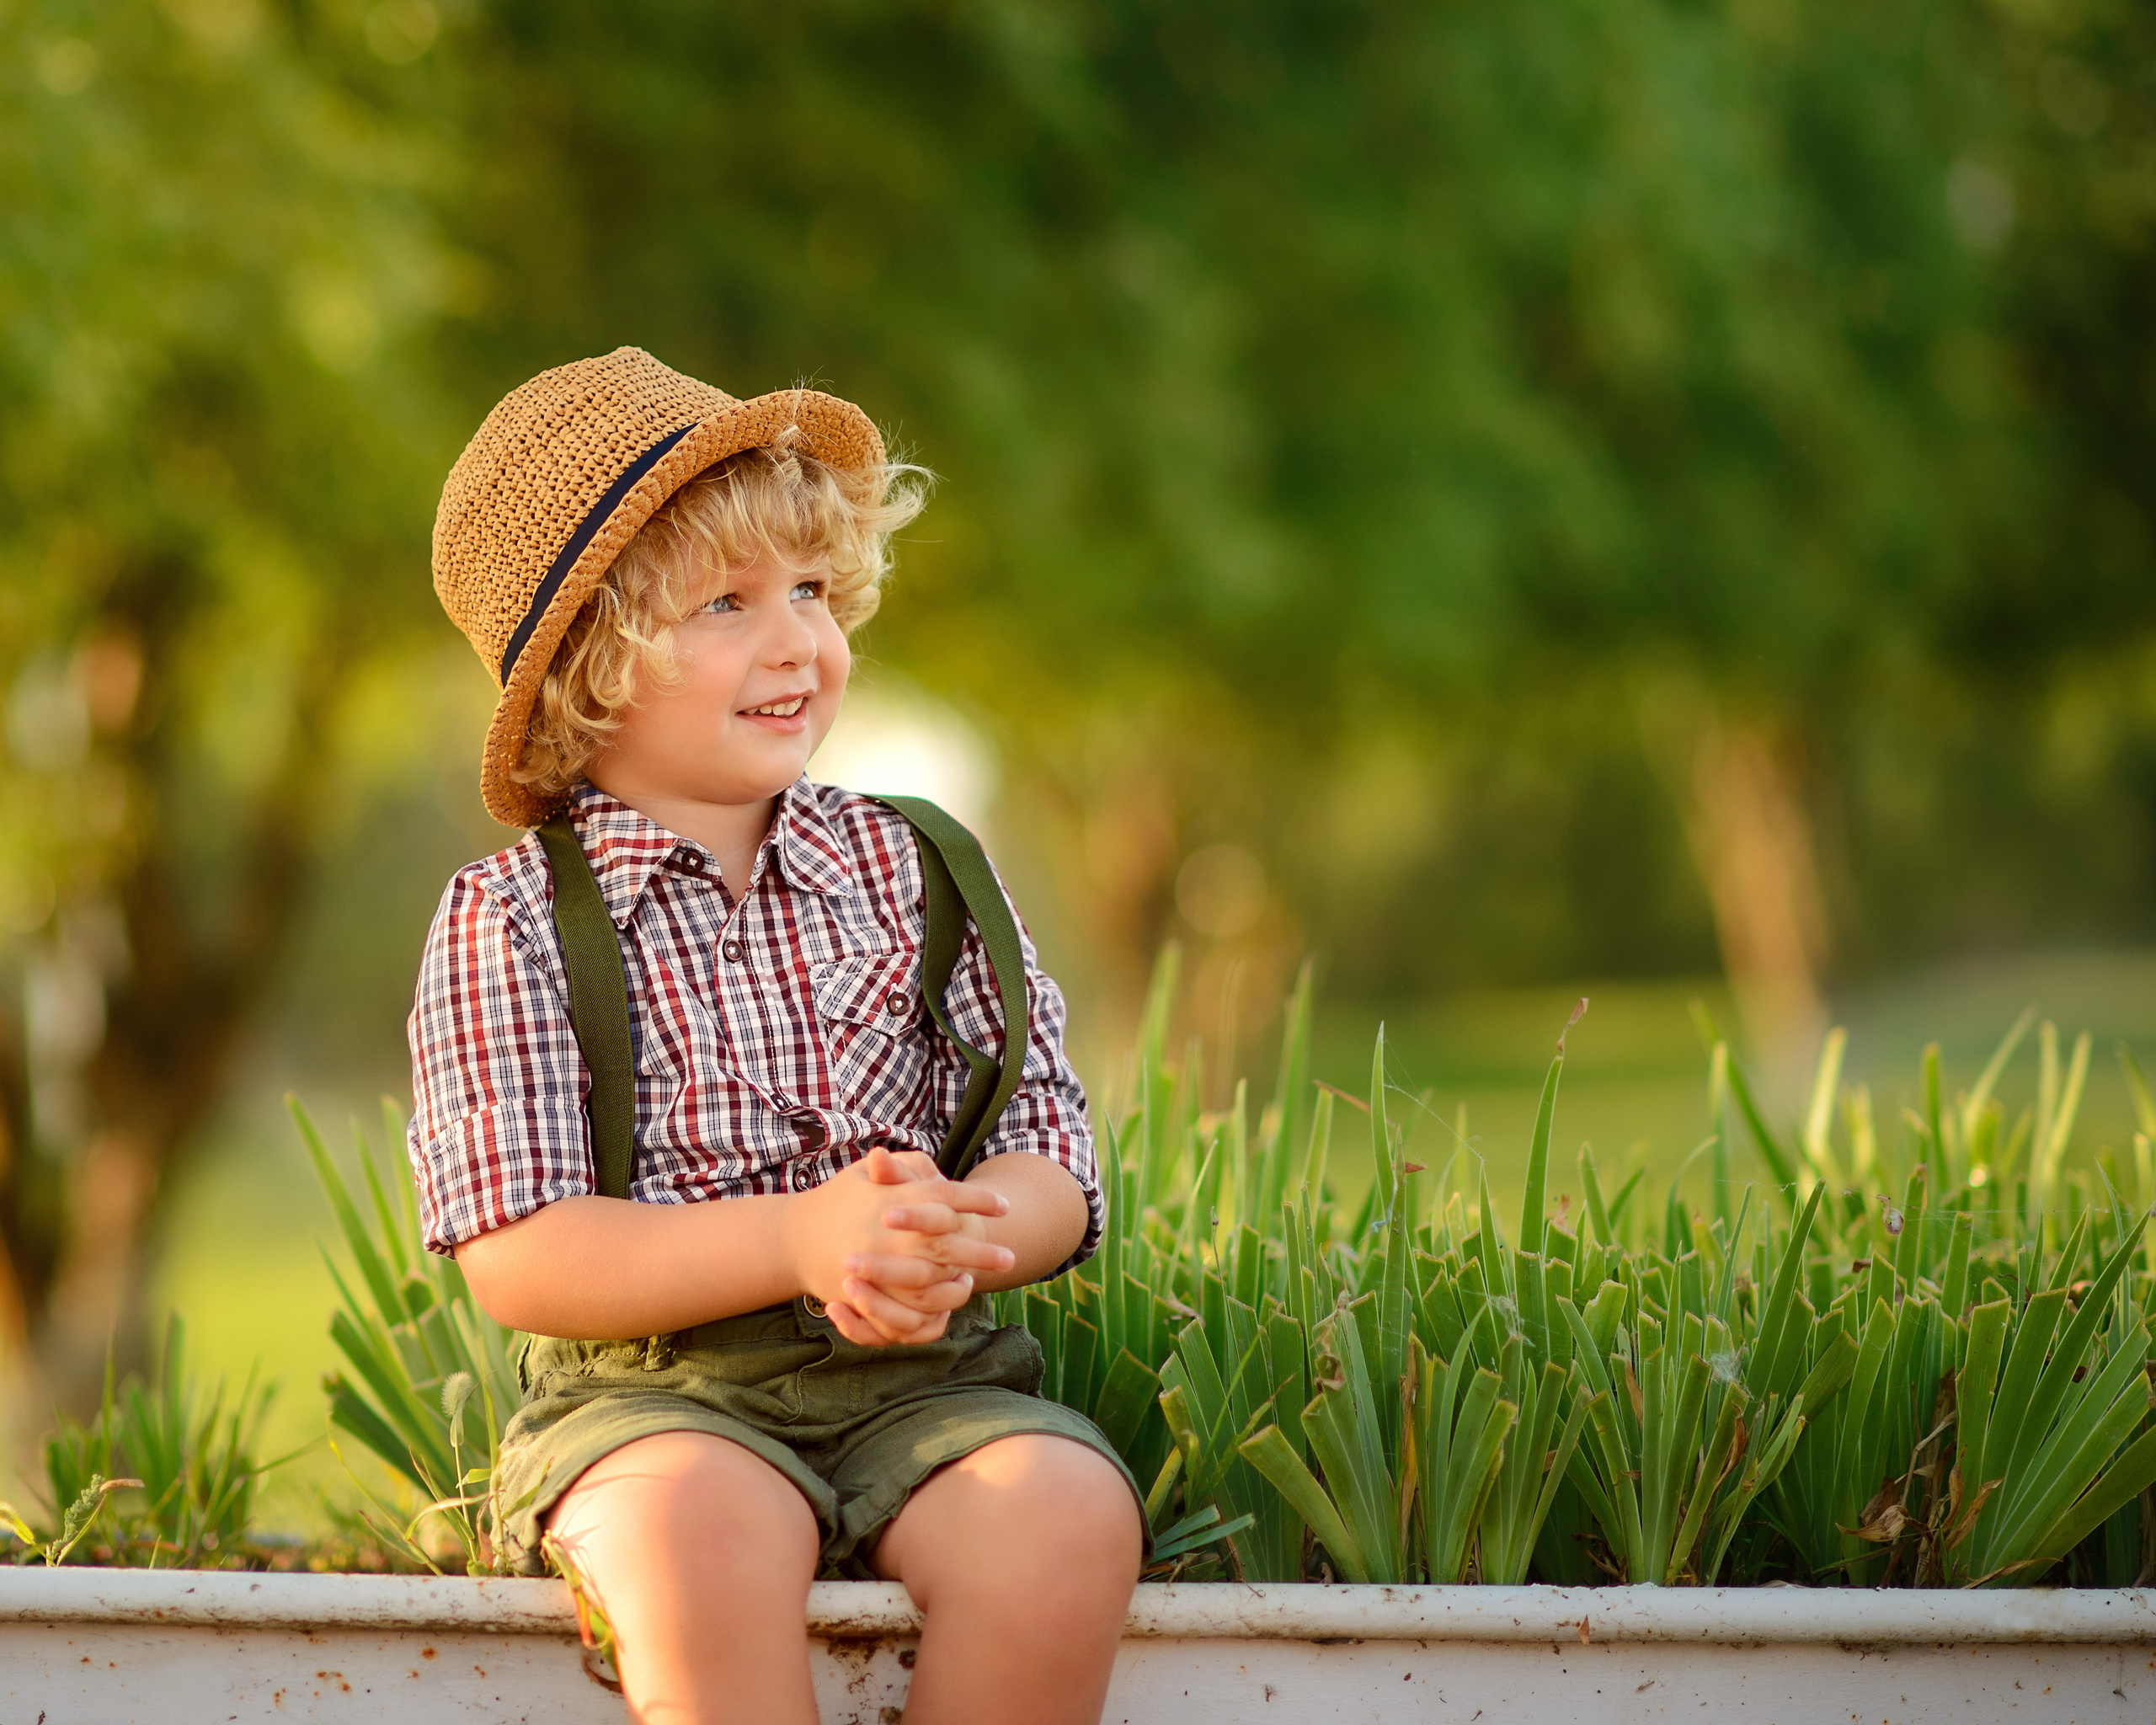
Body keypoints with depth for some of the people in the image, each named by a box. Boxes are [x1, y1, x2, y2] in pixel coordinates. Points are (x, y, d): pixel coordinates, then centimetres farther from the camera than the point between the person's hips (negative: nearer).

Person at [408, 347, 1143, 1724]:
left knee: (1069, 1515, -28)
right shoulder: (510, 924, 0)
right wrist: (804, 1239, -21)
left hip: (923, 1382, 3)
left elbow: (1052, 1177, 7)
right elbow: (518, 1258, -8)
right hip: (652, 1399, -3)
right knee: (705, 1532, -36)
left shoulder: (916, 873, 10)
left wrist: (956, 1239, -18)